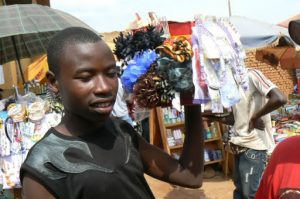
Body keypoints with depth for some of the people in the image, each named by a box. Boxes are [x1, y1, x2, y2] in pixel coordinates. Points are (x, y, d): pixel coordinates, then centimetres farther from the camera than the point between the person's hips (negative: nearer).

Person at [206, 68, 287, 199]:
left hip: (254, 146, -8)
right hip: (239, 145, 8)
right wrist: (212, 116, 0)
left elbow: (280, 99, -28)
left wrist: (255, 117, -17)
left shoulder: (251, 75, -14)